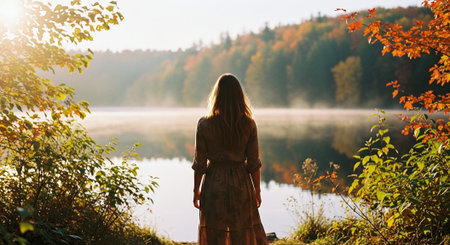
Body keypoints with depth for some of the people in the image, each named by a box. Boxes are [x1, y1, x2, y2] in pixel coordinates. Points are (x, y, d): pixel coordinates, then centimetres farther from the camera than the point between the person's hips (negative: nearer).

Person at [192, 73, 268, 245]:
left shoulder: (204, 124, -9)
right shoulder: (249, 124, -7)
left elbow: (200, 163, -6)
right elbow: (253, 163, -3)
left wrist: (196, 191, 6)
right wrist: (257, 191, 8)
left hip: (214, 185, -1)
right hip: (241, 184, 1)